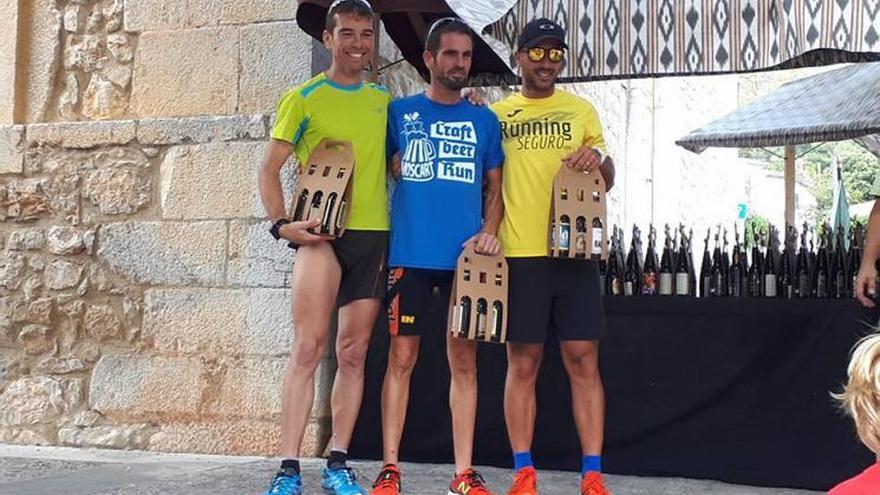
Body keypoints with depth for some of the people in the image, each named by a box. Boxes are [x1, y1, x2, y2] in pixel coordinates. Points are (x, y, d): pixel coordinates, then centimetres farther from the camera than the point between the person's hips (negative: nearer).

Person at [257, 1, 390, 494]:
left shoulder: (385, 99, 13)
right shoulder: (303, 98, 1)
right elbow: (270, 168, 2)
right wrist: (281, 223, -13)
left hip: (374, 235, 4)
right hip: (321, 233, -4)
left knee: (354, 353, 7)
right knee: (308, 347, -14)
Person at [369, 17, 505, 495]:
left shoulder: (483, 120, 11)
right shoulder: (399, 111, 7)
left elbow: (495, 187, 13)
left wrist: (489, 231, -5)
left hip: (466, 256, 2)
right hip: (410, 254, -1)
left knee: (464, 360, 4)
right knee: (402, 356, -2)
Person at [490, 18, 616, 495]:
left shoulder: (581, 110, 11)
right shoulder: (496, 114, 9)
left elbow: (606, 183, 12)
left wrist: (600, 160, -10)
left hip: (574, 250, 1)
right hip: (519, 253, 0)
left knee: (583, 360, -1)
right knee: (522, 362, 3)